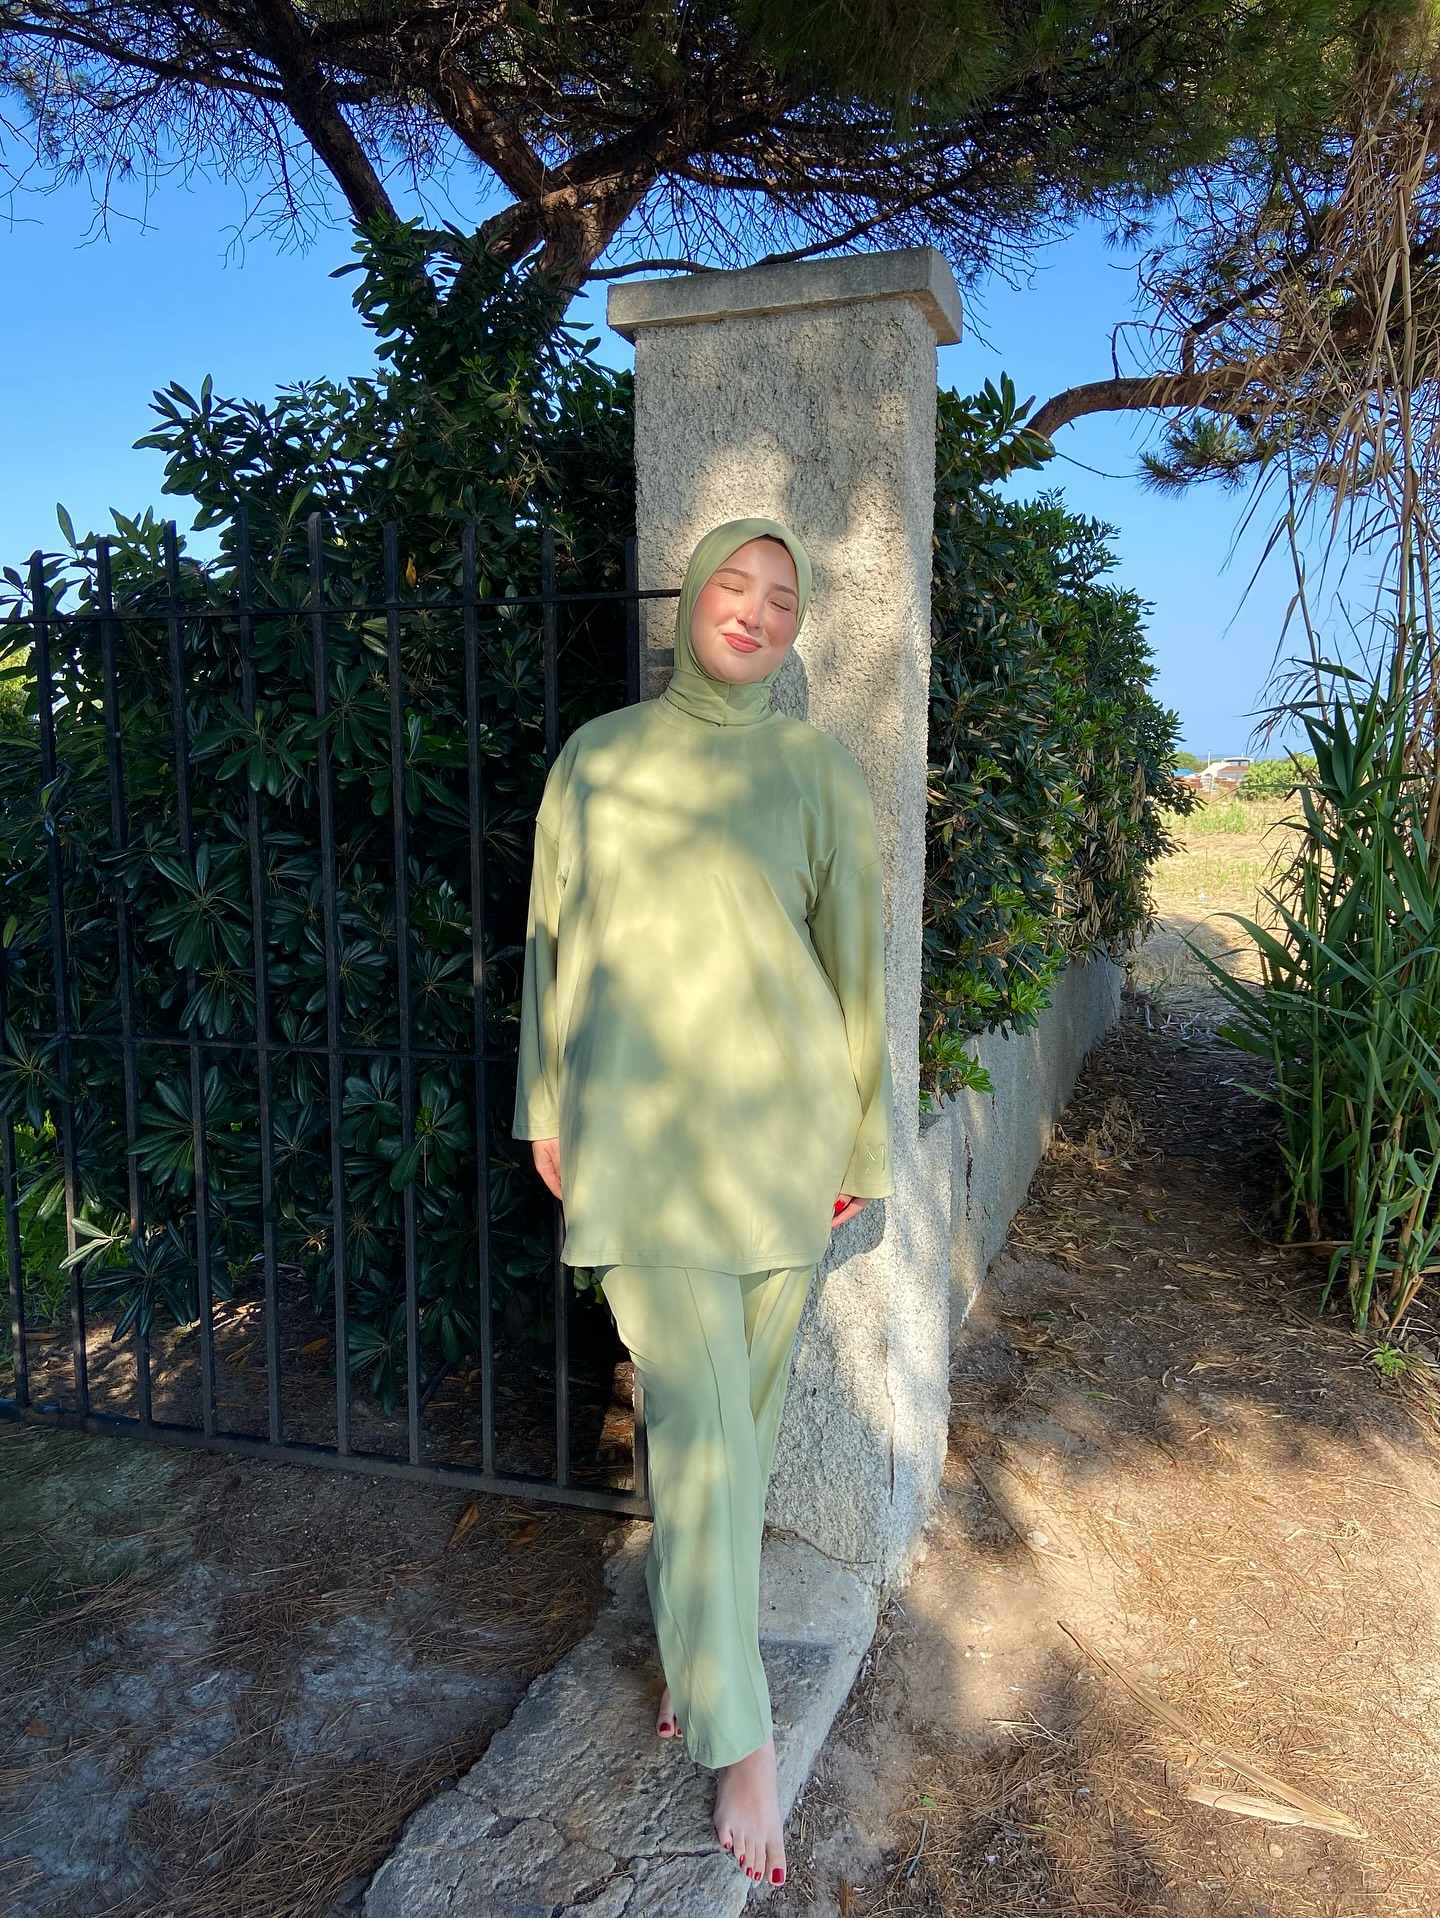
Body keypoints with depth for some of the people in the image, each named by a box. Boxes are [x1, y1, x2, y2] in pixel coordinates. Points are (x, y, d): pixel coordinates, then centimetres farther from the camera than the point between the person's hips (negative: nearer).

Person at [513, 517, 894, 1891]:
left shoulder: (817, 776, 3)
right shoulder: (595, 759, 6)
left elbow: (860, 965, 4)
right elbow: (554, 940, 11)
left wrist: (864, 1144, 4)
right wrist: (544, 1106, 12)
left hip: (777, 1132, 1)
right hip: (636, 1136, 0)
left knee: (742, 1409, 11)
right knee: (694, 1423, -2)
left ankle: (693, 1636, 34)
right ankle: (739, 1733, 12)